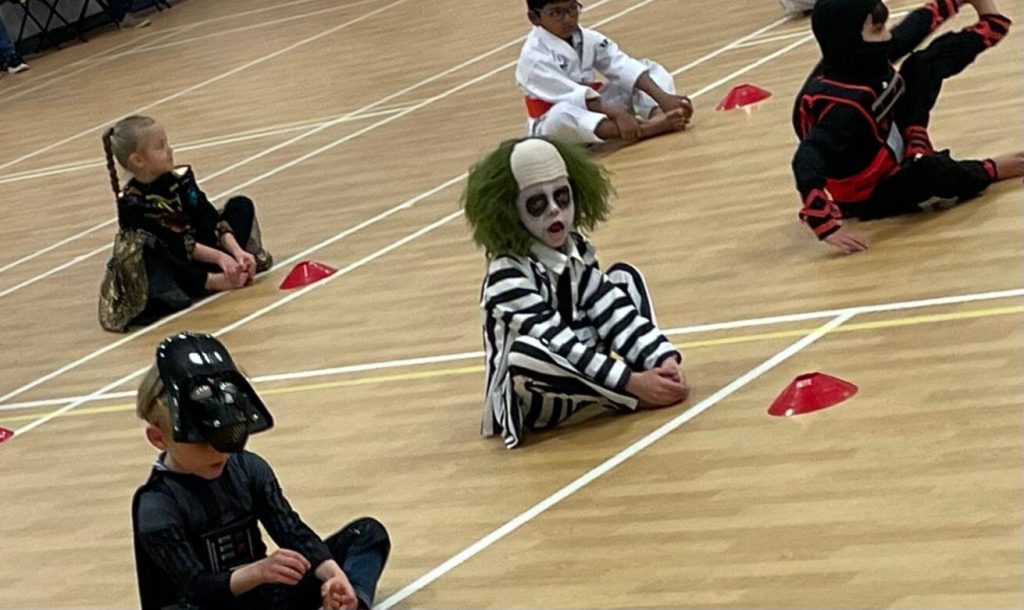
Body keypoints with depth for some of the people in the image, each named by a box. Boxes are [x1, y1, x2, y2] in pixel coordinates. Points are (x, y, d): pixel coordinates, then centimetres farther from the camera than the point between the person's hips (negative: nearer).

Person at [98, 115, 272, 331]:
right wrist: (219, 257, -31)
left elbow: (210, 220, -9)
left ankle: (234, 268, -21)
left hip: (200, 251, 6)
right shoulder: (131, 203, -21)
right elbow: (172, 244, -26)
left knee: (241, 205, -1)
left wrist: (236, 252, -24)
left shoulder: (180, 178, -4)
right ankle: (216, 281, -33)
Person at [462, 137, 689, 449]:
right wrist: (632, 383, -31)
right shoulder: (507, 275, -23)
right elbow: (558, 346, -28)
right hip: (533, 397, -8)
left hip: (584, 371, 8)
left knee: (624, 276, 6)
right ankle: (632, 399, -24)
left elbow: (613, 309, -6)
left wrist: (664, 360, -21)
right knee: (524, 353, -41)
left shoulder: (577, 252, -1)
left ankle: (653, 379, -16)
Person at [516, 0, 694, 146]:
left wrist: (662, 97, -27)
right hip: (552, 126, -7)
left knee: (653, 71, -1)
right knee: (562, 115, -43)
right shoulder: (533, 56, -20)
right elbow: (572, 95, -30)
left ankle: (658, 116, -36)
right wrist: (617, 114, -39)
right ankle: (646, 130, -55)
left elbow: (623, 67, -13)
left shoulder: (587, 38, -1)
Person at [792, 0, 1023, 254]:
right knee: (930, 173, -34)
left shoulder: (864, 59, -12)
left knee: (923, 67, 7)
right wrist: (828, 225, -58)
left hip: (891, 161, 9)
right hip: (866, 197, -9)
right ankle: (991, 170, -2)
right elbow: (807, 162, -49)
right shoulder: (843, 103, -37)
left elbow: (909, 30, 9)